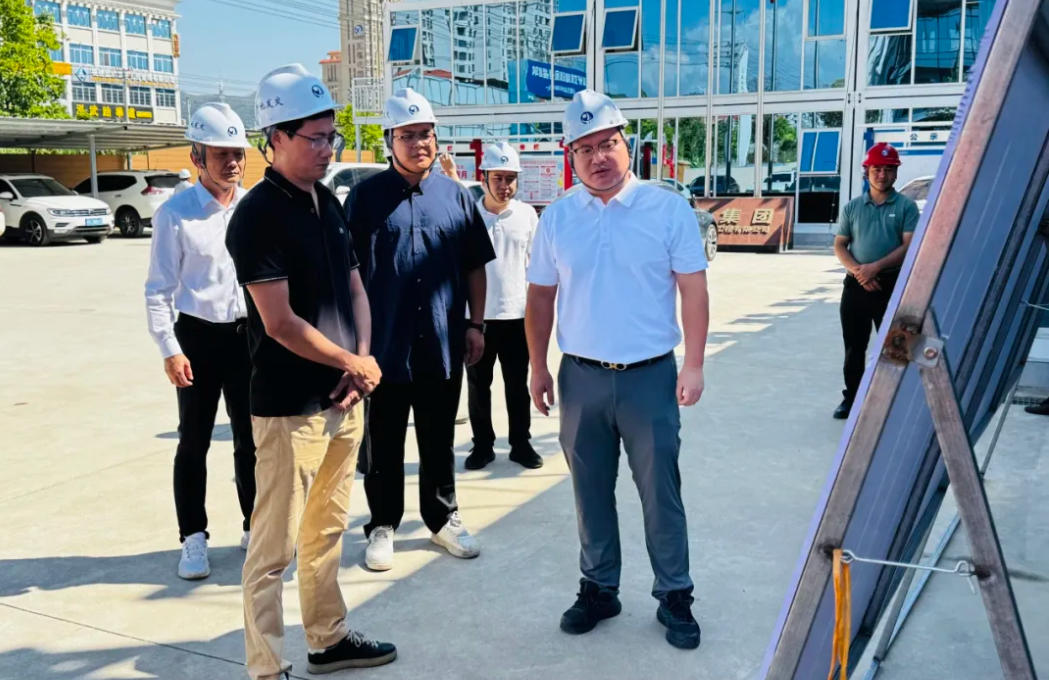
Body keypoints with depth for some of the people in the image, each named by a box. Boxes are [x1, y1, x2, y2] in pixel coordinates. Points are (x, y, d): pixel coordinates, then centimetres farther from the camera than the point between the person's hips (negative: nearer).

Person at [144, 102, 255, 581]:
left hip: (249, 333, 3)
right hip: (198, 335, -3)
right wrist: (169, 350, -13)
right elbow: (159, 290, -7)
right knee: (194, 442, 8)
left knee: (251, 438, 14)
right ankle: (193, 539, 21)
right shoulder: (175, 214, -9)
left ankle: (255, 527, 30)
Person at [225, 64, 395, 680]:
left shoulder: (329, 203, 10)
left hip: (343, 399, 8)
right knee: (275, 547, 1)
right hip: (290, 408, -8)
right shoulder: (259, 215, -15)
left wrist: (361, 364, -2)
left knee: (328, 531, 19)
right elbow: (280, 323, -19)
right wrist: (355, 364, -9)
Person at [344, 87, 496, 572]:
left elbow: (474, 266, 10)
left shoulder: (455, 195, 6)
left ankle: (443, 518, 29)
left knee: (440, 442, 14)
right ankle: (382, 525, 23)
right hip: (385, 345, -2)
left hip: (443, 345, 2)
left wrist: (475, 324, 5)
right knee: (384, 445, 9)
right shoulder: (366, 195, -1)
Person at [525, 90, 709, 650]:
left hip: (651, 375, -2)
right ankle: (598, 588, 30)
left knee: (661, 493, 6)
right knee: (591, 493, 13)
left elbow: (693, 288, -4)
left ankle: (674, 597, 21)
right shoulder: (557, 217, 4)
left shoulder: (668, 208, -4)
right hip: (581, 377, 3)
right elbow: (541, 296, 9)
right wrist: (538, 369, 7)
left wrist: (693, 365, -9)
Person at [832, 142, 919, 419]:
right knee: (854, 346, 9)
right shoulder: (852, 207, 10)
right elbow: (839, 245, 8)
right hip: (856, 285, 3)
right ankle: (851, 397, 19)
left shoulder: (906, 206, 2)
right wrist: (856, 270, -11)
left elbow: (909, 246, -7)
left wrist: (876, 267, -18)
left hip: (892, 285, -3)